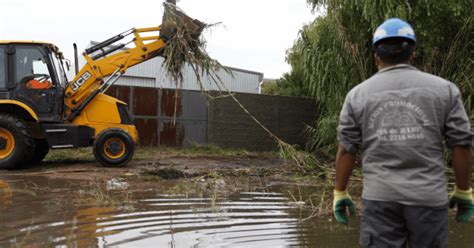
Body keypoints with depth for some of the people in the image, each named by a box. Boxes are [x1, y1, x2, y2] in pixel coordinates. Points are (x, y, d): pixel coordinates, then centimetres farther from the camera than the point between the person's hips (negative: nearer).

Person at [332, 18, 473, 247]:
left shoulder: (357, 94, 4)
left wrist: (340, 192, 11)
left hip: (379, 196, 0)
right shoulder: (444, 89, 3)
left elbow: (346, 150, 2)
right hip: (429, 195, 0)